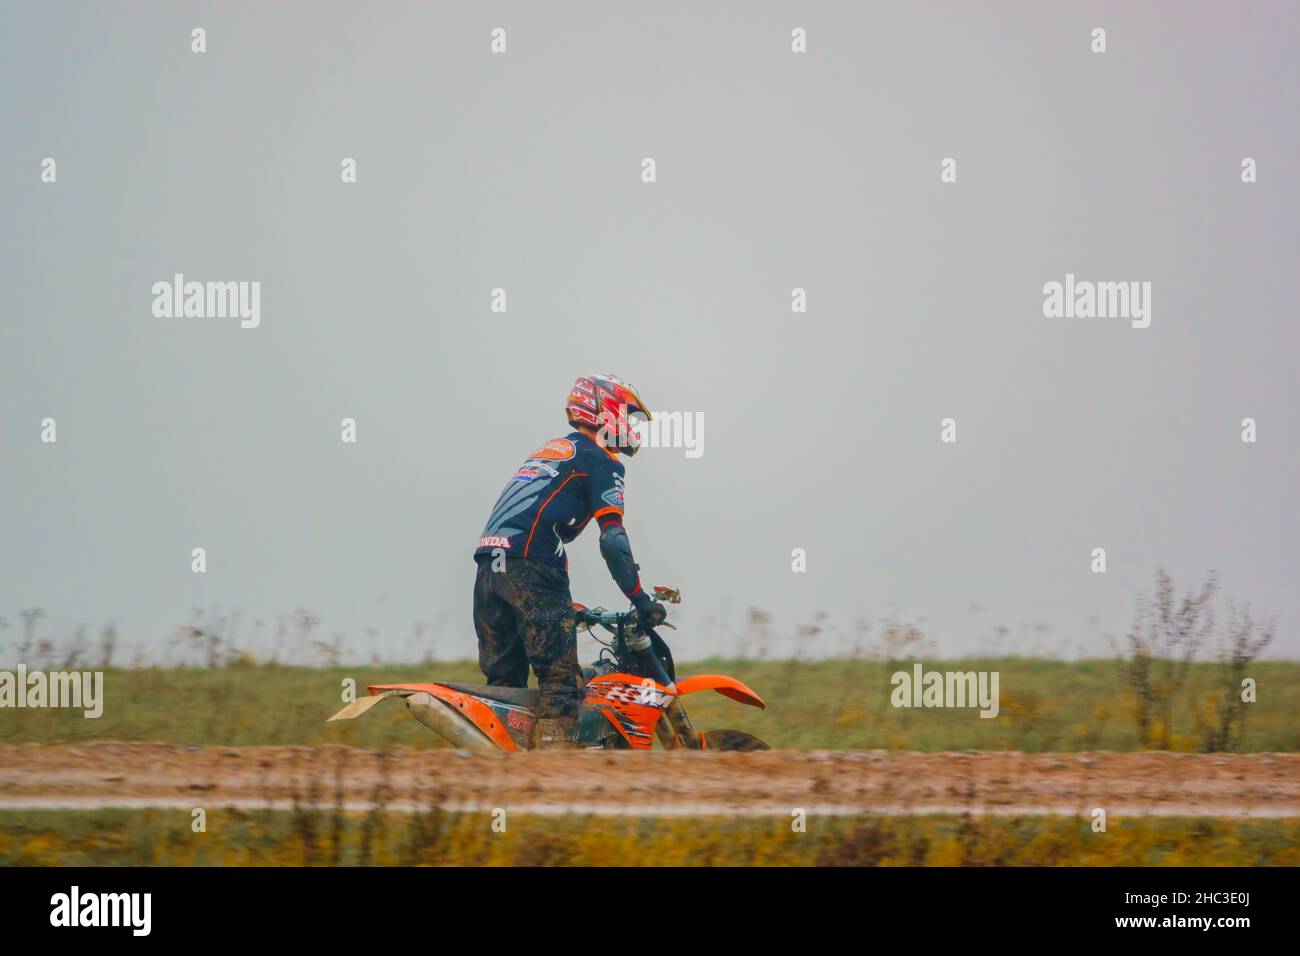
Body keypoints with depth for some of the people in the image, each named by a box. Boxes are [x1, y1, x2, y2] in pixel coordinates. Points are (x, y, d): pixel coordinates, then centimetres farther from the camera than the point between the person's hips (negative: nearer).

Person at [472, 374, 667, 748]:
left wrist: (562, 602, 39)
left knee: (504, 684, 11)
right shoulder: (599, 461, 3)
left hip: (488, 567, 8)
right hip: (531, 570, -8)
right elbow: (612, 538, -8)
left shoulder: (550, 450, 30)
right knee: (561, 684, -8)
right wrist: (640, 600, -4)